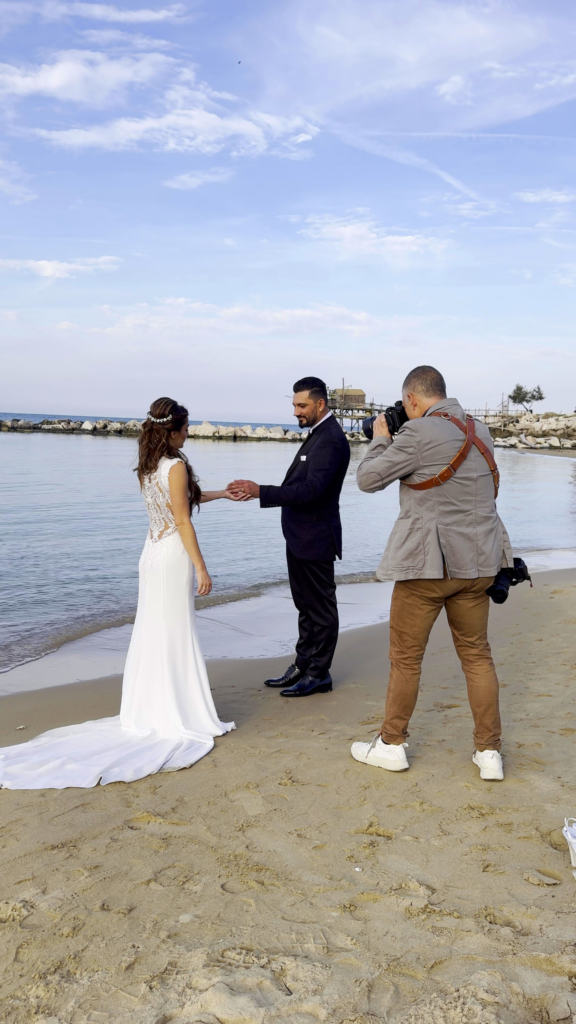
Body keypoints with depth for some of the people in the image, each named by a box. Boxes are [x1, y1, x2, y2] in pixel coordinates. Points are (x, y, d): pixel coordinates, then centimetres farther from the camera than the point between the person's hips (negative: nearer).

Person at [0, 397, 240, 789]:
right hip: (175, 555, -8)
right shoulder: (176, 466, -15)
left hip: (153, 552, 8)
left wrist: (220, 493, 33)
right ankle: (177, 715, 8)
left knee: (151, 633, 12)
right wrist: (202, 569, -13)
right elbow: (184, 522, -17)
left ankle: (148, 711, 20)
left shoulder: (149, 466, 10)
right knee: (177, 634, 0)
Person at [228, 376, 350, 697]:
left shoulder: (331, 439, -20)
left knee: (321, 608, 2)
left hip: (315, 538, -10)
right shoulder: (319, 433, 13)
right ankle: (302, 667, 29)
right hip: (302, 537, 10)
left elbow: (311, 490, -29)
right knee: (306, 606, 18)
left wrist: (261, 491, -30)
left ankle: (319, 674, 14)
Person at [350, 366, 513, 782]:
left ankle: (392, 744, 22)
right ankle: (489, 752, 19)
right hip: (476, 562, 7)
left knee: (406, 656, 8)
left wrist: (380, 439, 9)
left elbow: (368, 478, -6)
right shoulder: (481, 431, 9)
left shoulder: (418, 434, -14)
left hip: (427, 562, -6)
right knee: (477, 654, 15)